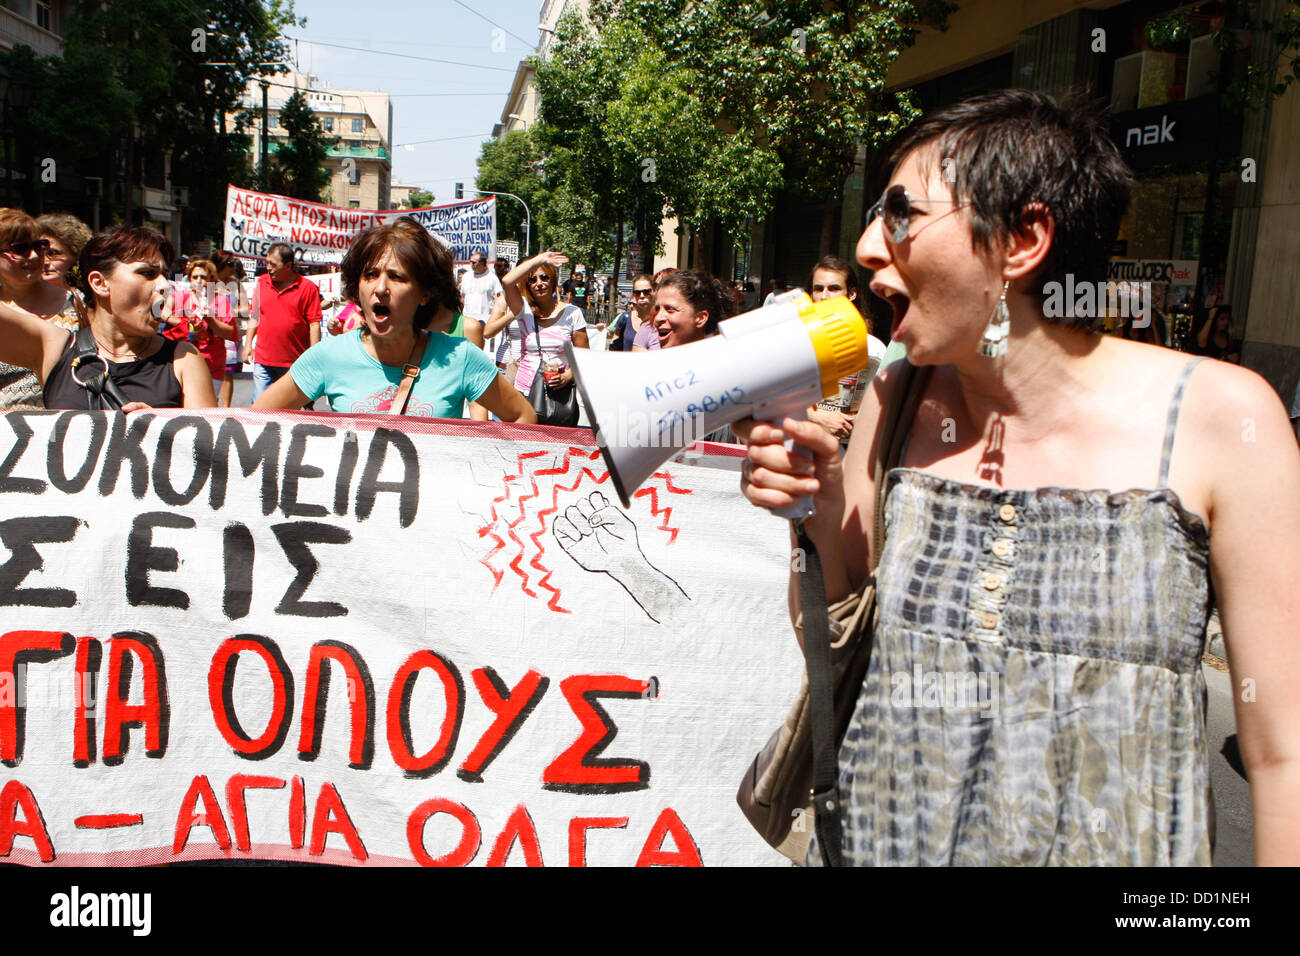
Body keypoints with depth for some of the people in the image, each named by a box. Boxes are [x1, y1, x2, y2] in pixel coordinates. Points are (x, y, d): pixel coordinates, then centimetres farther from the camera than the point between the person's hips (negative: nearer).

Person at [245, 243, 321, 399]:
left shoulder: (308, 287, -4)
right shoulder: (262, 282, 9)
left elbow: (314, 324, -4)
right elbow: (255, 317, 18)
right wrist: (248, 343, 11)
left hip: (294, 362, -3)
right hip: (263, 361, 3)